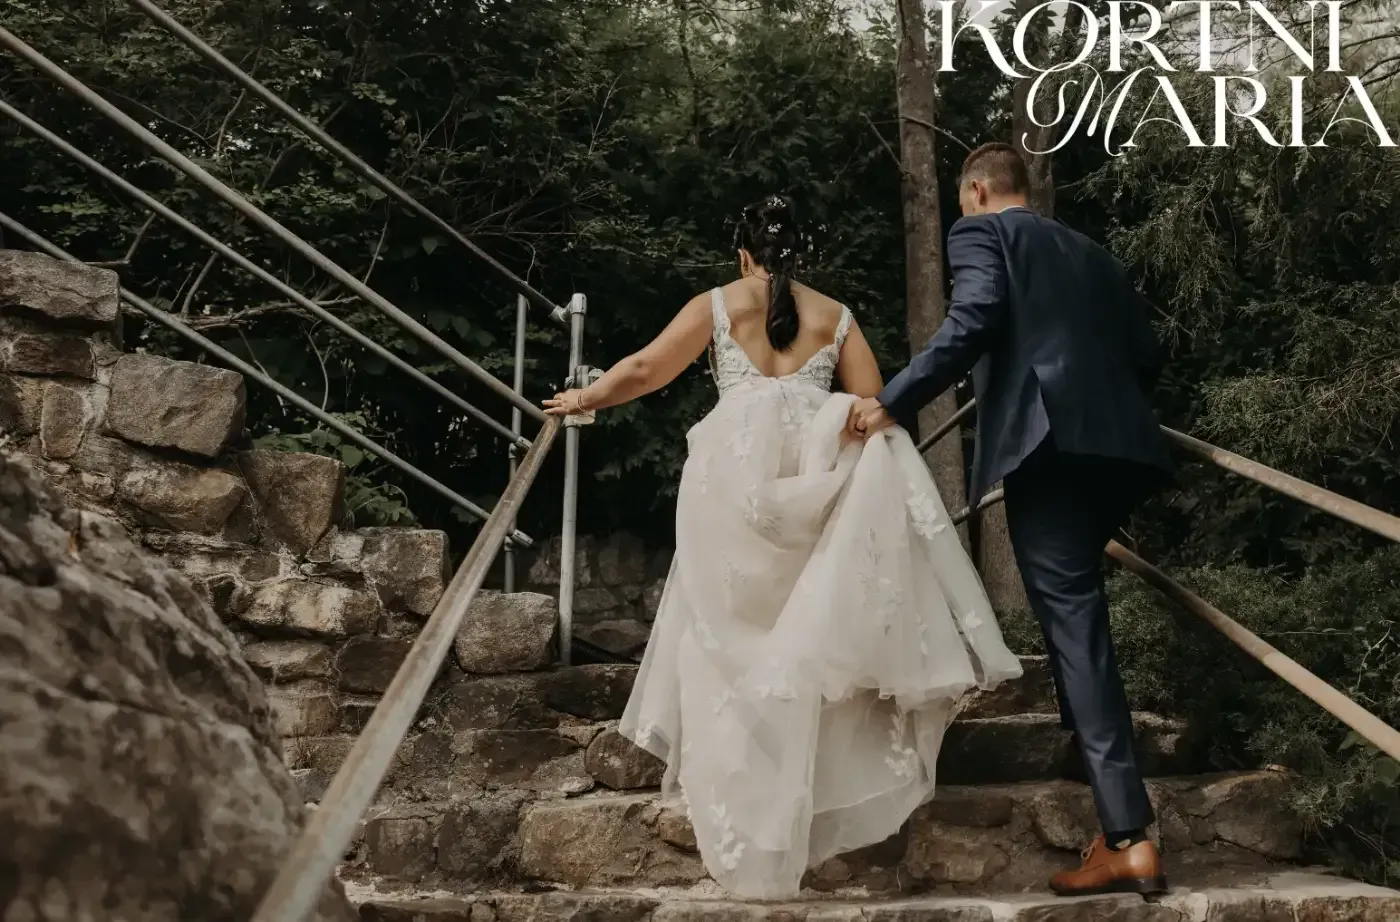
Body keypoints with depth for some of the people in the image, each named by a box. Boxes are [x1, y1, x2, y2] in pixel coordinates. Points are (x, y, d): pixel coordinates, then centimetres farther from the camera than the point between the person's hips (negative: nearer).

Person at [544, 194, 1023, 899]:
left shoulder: (717, 304, 12)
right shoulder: (835, 315, 16)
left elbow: (643, 371, 10)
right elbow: (873, 405, 9)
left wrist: (582, 399, 26)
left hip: (738, 472, -1)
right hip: (817, 473, 2)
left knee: (737, 634, 3)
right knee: (809, 635, 10)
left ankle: (747, 828, 4)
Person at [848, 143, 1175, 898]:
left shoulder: (980, 232, 10)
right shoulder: (1091, 253, 29)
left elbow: (975, 320, -10)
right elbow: (1145, 356, 22)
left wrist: (892, 401, -7)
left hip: (1045, 439, -7)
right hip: (1116, 445, 7)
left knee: (1073, 621, -10)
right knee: (1075, 614, 21)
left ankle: (1129, 839, -16)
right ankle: (1117, 828, 29)